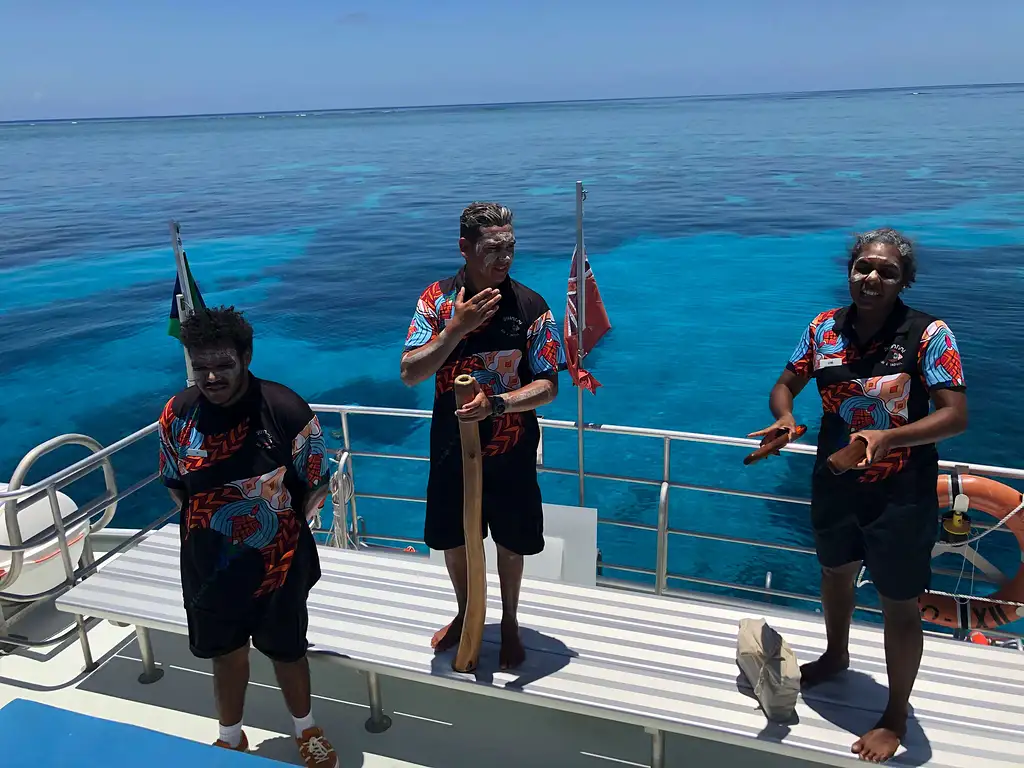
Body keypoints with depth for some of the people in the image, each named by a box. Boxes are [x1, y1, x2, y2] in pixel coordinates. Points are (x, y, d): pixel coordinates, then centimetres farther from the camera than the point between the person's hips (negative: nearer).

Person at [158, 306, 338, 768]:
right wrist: (210, 524, 0)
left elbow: (316, 487, -10)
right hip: (208, 566, 3)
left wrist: (281, 527, -6)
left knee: (287, 652, 18)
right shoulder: (177, 413, -11)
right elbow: (176, 486, 5)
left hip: (277, 564, -2)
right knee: (226, 654, 22)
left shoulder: (286, 409, -21)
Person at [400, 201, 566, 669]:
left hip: (511, 453, -1)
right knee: (453, 539, 19)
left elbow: (548, 385, -14)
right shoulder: (437, 299, -10)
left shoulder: (531, 306, -14)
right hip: (453, 449, 2)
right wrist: (457, 327, -27)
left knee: (510, 543, 15)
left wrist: (495, 404, -30)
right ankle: (465, 614, 46)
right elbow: (410, 373, -15)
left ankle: (509, 622, 41)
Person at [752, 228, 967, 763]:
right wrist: (784, 418, -18)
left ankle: (895, 718, 30)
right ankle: (836, 657, 56)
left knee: (899, 605, 8)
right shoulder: (824, 328, -5)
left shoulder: (928, 334, -17)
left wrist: (887, 438, -35)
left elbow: (956, 415, -20)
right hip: (835, 484, 5)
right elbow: (786, 384, 5)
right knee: (835, 572, 26)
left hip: (901, 496, -5)